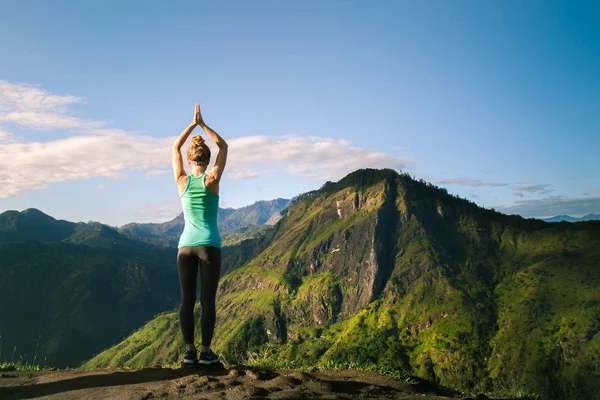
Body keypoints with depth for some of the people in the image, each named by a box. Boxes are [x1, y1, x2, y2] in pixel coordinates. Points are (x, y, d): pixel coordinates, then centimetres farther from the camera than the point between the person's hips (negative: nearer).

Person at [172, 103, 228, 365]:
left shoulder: (182, 181, 2)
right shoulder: (212, 180, -5)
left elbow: (175, 148, 16)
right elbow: (224, 147, 8)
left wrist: (193, 124, 14)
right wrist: (203, 124, 9)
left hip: (186, 245, 3)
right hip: (209, 246, -2)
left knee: (187, 300, 6)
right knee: (208, 300, 1)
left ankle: (189, 352, 8)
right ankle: (206, 352, 4)